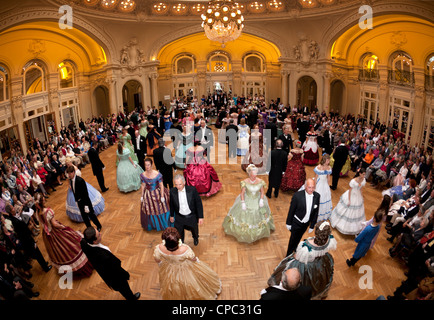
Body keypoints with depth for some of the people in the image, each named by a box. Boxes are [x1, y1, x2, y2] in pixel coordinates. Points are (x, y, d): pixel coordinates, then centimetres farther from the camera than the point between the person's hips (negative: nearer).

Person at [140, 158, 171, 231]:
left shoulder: (157, 174, -22)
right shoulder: (143, 175, -12)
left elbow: (161, 185, -14)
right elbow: (143, 185, 1)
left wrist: (162, 196, -12)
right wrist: (142, 196, 6)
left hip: (157, 194, -3)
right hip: (148, 194, 3)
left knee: (160, 209, 13)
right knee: (149, 210, 17)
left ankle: (162, 224, 38)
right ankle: (152, 224, 44)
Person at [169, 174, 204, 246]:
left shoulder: (192, 190, -23)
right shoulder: (172, 191, -17)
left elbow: (199, 203, -14)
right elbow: (172, 204, 0)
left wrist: (200, 217, -11)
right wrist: (171, 215, 11)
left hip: (192, 216, 0)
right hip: (179, 217, 0)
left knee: (194, 230, 26)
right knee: (179, 234, 14)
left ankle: (195, 238, 62)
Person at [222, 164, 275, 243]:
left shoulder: (260, 182, -17)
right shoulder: (245, 182, -22)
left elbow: (262, 192, -5)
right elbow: (242, 193, -14)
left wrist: (261, 200, -17)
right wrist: (243, 203, -18)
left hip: (257, 200, 2)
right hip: (247, 200, -2)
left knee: (258, 216, 17)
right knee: (244, 215, 11)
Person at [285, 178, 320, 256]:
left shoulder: (317, 196, -15)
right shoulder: (297, 195, -27)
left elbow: (316, 212, -3)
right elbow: (291, 210, -14)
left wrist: (312, 225, 4)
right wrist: (288, 223, -6)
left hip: (306, 223, 4)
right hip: (296, 222, -4)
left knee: (298, 238, 26)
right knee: (293, 239, 14)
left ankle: (294, 249, 53)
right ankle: (288, 256, 37)